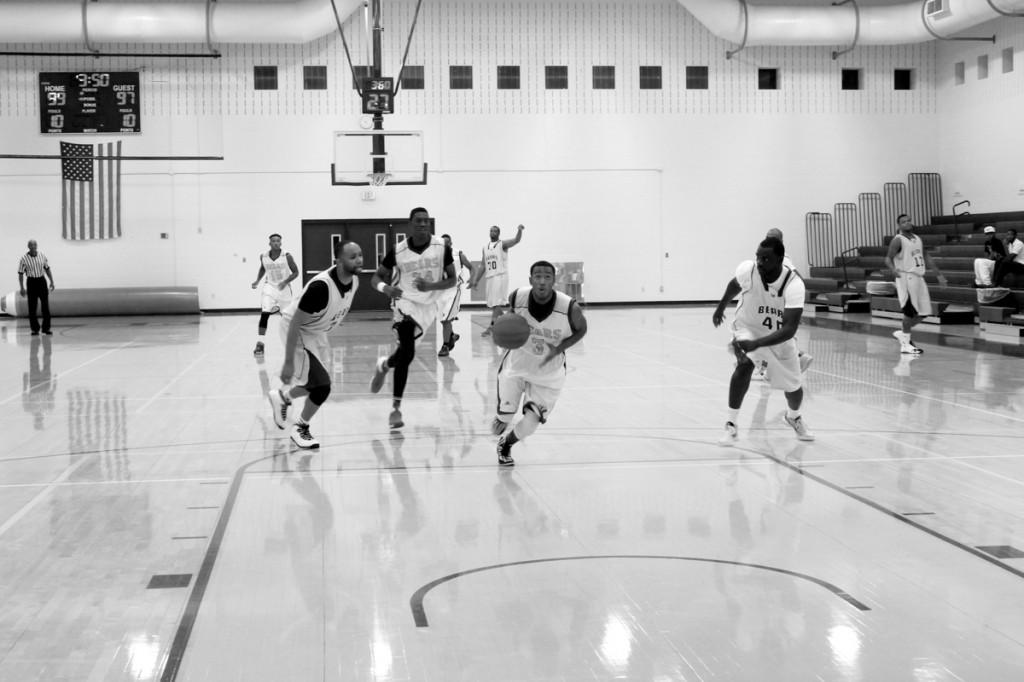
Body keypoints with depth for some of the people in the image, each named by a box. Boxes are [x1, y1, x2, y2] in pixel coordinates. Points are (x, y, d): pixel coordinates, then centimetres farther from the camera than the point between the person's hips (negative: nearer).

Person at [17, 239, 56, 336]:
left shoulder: (42, 255, 1)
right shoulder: (24, 259, -7)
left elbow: (47, 269, 11)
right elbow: (20, 274, -3)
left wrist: (52, 282, 6)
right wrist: (22, 288, -8)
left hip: (42, 281, 2)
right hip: (31, 282, -2)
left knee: (45, 305, -1)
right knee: (32, 307, 0)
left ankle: (46, 328, 7)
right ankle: (35, 329, 9)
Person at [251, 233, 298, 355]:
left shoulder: (287, 256, -14)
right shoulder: (263, 256, -5)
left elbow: (295, 272, -8)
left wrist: (285, 282, -22)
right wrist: (257, 281, 2)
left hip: (284, 288, -1)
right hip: (270, 287, 1)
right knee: (264, 314, -17)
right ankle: (259, 343, -15)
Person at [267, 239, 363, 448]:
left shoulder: (354, 280, -11)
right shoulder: (320, 286, -36)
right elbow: (295, 324, -29)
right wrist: (288, 362, -28)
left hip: (317, 331, 8)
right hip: (298, 330, -8)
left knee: (317, 384, 18)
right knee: (322, 385, -13)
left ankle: (282, 396, 47)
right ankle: (300, 429, 10)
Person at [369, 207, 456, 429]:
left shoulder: (442, 247, -9)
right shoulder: (397, 251, -11)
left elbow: (452, 280, -3)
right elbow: (376, 278, -2)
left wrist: (431, 286, -22)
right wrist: (385, 288, -26)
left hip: (428, 305, 2)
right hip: (405, 302, -2)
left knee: (405, 353, -1)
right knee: (407, 353, -20)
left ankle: (384, 364, 34)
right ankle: (396, 408, -5)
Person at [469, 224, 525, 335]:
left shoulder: (503, 244, -1)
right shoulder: (485, 247, 15)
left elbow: (516, 240, -20)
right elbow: (483, 266, 19)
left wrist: (519, 230, -40)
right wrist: (476, 280, 16)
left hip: (501, 276, -7)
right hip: (490, 277, 7)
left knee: (496, 303, -14)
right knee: (492, 304, 9)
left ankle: (491, 327, -17)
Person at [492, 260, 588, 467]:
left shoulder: (569, 308, -28)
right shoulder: (517, 297, -22)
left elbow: (581, 330, -5)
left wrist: (559, 349, -21)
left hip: (548, 375, -1)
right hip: (517, 366, 1)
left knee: (530, 424, -3)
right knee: (504, 417, 4)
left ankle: (507, 444, 33)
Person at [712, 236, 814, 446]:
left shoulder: (794, 285, -34)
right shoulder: (747, 270, -27)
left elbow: (789, 329, -40)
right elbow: (734, 285, -1)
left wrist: (756, 344, -52)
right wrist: (720, 308, 16)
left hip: (779, 336, 1)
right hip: (748, 328, -1)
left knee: (793, 387, 11)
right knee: (745, 364, -31)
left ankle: (794, 417, 49)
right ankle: (731, 425, -20)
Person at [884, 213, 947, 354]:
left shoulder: (918, 239, 15)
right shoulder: (898, 240, -7)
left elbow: (926, 257, 22)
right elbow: (888, 258, -14)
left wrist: (939, 274, 20)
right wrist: (894, 269, -35)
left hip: (919, 278, 8)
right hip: (906, 278, -8)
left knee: (923, 313, 7)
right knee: (911, 311, -9)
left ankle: (903, 333, 24)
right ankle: (905, 344, 1)